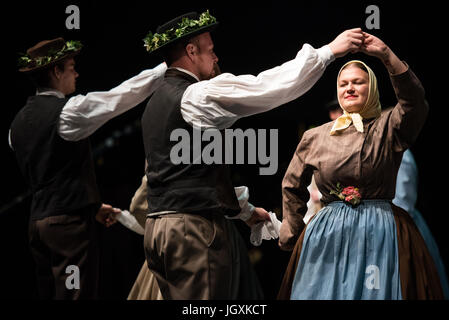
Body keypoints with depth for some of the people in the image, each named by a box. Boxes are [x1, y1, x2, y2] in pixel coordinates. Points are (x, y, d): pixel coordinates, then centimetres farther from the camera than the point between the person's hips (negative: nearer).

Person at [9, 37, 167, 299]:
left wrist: (92, 206, 26)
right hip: (70, 220, -9)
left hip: (39, 219, 9)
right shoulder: (68, 110, -11)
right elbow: (127, 93, -8)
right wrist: (169, 66, 3)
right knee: (76, 295, -9)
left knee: (49, 294, 10)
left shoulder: (19, 122, 15)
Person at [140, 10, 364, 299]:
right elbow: (266, 88, -17)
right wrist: (329, 51, -10)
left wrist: (244, 209, 36)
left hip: (161, 226, 10)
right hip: (195, 227, -10)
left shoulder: (159, 101, 22)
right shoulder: (195, 95, -9)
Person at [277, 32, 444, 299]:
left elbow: (413, 100, -19)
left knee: (377, 293, -1)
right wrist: (292, 235, 19)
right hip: (329, 236, 2)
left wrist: (386, 55, -29)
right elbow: (292, 187, 20)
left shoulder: (388, 128, 2)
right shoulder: (315, 137, 10)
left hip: (380, 234, -2)